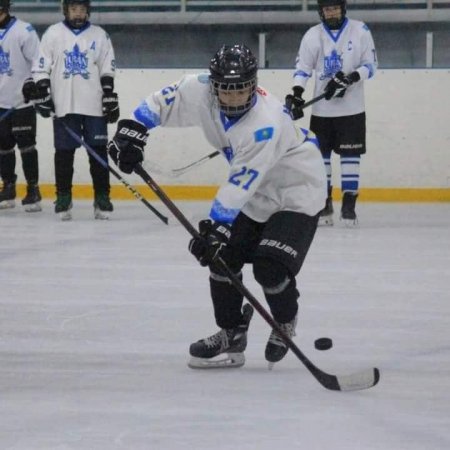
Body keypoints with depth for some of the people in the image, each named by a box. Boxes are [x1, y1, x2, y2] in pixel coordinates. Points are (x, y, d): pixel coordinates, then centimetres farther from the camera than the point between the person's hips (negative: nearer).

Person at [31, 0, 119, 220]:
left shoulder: (99, 35, 8)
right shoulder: (53, 34, 5)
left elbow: (107, 70, 8)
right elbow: (41, 68, 5)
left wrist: (111, 100, 2)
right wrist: (42, 94, -4)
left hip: (94, 106, 1)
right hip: (64, 106, -1)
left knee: (98, 152, 0)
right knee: (64, 153, 1)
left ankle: (102, 198, 6)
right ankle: (63, 198, 9)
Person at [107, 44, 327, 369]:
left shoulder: (267, 122, -36)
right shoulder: (201, 91, -17)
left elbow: (241, 183, -37)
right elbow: (163, 102, 1)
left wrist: (216, 226, -38)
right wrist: (133, 130, -11)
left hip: (298, 191, -8)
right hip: (256, 193, 8)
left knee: (270, 266, -21)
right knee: (222, 256, 1)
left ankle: (285, 323, 10)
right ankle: (231, 335, 16)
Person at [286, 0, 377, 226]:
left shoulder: (360, 31, -1)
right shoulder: (313, 35, 2)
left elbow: (370, 65, 0)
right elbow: (303, 68, 1)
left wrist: (351, 78, -18)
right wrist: (296, 95, -13)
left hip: (352, 107, -2)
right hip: (322, 108, 2)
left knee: (350, 155, -2)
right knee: (321, 155, 4)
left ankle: (349, 204, 2)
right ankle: (324, 204, 13)